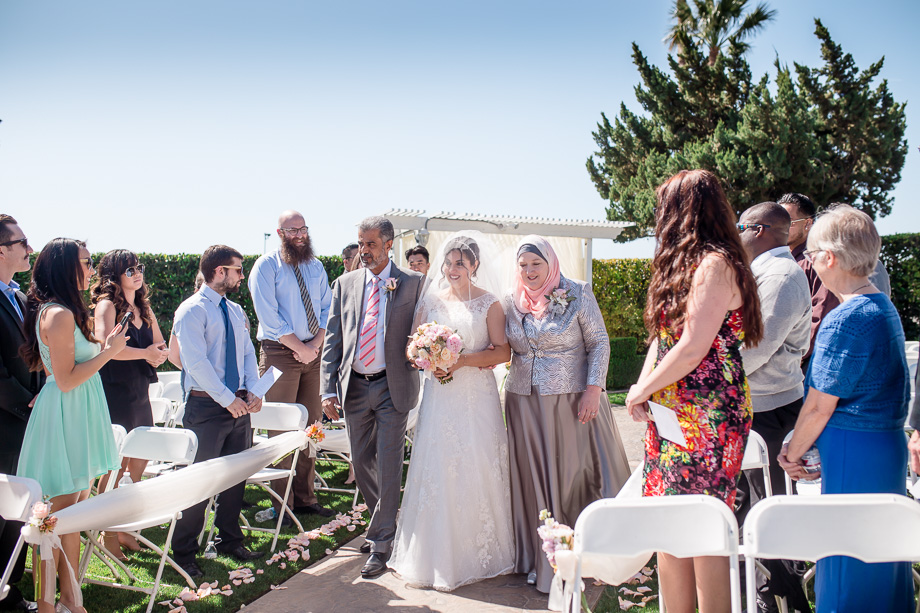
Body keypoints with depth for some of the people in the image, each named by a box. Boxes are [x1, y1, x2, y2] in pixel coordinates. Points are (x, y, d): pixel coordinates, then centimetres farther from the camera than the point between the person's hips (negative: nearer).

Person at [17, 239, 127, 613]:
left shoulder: (64, 311, 14)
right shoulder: (60, 314, -18)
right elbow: (66, 380, -20)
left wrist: (104, 348, 16)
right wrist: (109, 351, -14)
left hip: (77, 418, 10)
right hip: (63, 418, -10)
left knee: (73, 515, 15)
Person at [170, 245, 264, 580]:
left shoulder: (236, 311, 14)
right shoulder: (192, 311, -10)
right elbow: (196, 362, -18)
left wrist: (252, 391, -2)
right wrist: (228, 399, -19)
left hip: (239, 404, 7)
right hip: (207, 405, -7)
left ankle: (230, 541, 30)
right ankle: (184, 553, 14)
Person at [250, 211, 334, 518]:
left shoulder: (316, 266, 13)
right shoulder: (266, 266, -4)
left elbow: (327, 309, 11)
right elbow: (269, 317, -11)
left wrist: (315, 344, -5)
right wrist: (300, 348, -11)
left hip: (313, 352, 5)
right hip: (281, 354, -5)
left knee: (310, 426, 8)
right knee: (282, 428, -3)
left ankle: (305, 497, 18)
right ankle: (282, 503, 7)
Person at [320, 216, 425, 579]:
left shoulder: (413, 283, -1)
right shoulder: (345, 284, 8)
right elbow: (333, 339, 6)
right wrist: (328, 389, 0)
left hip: (392, 386, -4)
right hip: (354, 386, 4)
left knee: (388, 465, -2)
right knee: (361, 464, 13)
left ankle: (381, 544, 10)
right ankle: (385, 522, 35)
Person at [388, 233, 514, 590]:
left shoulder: (489, 302, 2)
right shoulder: (430, 300, 11)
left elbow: (503, 351, -4)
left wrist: (463, 360, -14)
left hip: (477, 397, -2)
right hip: (439, 396, 2)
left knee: (477, 468, 0)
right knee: (436, 469, 0)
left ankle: (477, 554, 16)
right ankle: (437, 557, 12)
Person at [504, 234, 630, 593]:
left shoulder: (578, 295, -4)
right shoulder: (510, 302, 6)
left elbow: (599, 343, -4)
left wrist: (593, 389, -13)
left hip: (571, 400, -3)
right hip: (525, 402, 3)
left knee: (575, 475, 3)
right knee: (533, 479, 9)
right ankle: (540, 559, 24)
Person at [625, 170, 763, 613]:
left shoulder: (715, 263, -14)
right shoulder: (684, 264, 15)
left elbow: (692, 349, -19)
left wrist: (640, 392, -8)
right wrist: (643, 387, 0)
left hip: (707, 416, -9)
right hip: (671, 412, 9)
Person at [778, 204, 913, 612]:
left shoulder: (843, 320, -20)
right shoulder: (885, 308, 9)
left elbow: (820, 406, -17)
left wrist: (792, 452, -3)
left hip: (853, 455, -9)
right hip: (889, 443, 9)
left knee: (847, 567, 4)